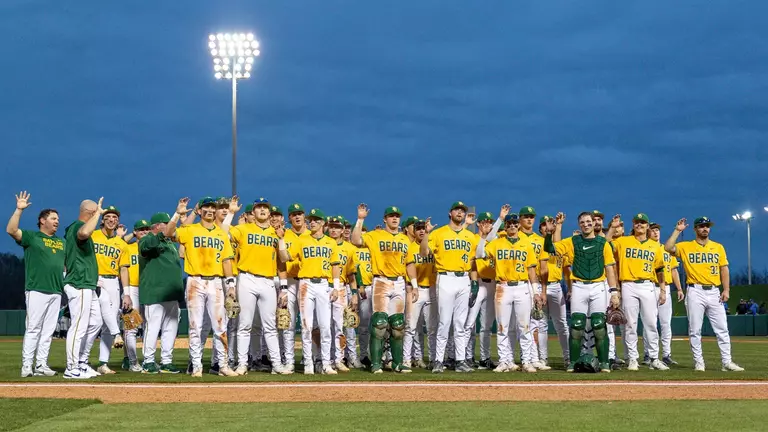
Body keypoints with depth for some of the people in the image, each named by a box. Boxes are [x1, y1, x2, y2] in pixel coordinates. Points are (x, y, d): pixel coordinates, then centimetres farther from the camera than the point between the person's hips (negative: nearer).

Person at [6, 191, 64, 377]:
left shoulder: (62, 242, 21)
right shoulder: (31, 236, 3)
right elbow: (11, 230, -12)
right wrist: (19, 209, -18)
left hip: (56, 291, 6)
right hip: (36, 290, -6)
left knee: (48, 331, 5)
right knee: (33, 328, -7)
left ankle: (41, 365, 8)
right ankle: (26, 366, -5)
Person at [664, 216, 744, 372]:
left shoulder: (718, 247, 13)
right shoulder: (686, 247, 5)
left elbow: (724, 269, 10)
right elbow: (668, 248, -12)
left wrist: (726, 290, -1)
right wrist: (677, 230, -10)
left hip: (714, 292, 2)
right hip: (695, 292, -2)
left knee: (722, 329, -1)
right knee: (695, 330, -1)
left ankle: (727, 362, 2)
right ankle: (698, 362, 5)